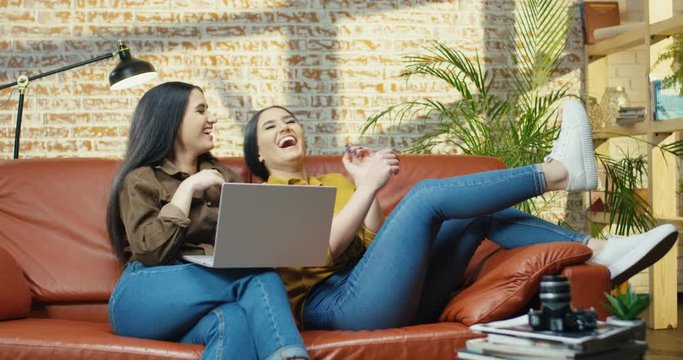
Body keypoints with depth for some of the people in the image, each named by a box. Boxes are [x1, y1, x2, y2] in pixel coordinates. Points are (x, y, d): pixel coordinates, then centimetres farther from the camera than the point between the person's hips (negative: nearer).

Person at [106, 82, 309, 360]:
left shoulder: (223, 175, 23)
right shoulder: (140, 179, 5)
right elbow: (151, 251, -12)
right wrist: (188, 187, -8)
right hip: (144, 299, -4)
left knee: (233, 320, -37)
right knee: (260, 279, -30)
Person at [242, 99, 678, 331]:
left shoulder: (335, 182, 28)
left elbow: (372, 244, 17)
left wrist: (362, 185, 6)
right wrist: (368, 186, -10)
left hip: (390, 297, 7)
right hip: (337, 303, -7)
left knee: (482, 211, -4)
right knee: (426, 193, -19)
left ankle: (598, 252, -11)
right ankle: (559, 170, -12)